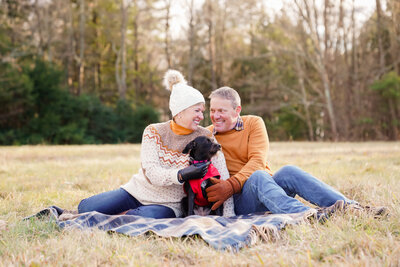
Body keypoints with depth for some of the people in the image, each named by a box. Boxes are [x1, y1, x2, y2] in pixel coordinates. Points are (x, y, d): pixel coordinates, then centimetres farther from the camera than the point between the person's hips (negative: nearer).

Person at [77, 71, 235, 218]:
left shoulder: (204, 137, -3)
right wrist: (181, 175, -35)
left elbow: (223, 176, -9)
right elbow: (151, 172, -15)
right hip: (137, 192, 2)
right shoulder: (154, 132, -2)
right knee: (86, 207, -17)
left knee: (147, 217, -37)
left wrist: (228, 215, -21)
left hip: (168, 204, -1)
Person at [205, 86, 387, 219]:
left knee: (288, 172, -28)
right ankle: (308, 215, -58)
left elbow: (257, 161, -8)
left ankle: (350, 206, -35)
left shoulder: (253, 123, 6)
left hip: (268, 187, 2)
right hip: (238, 201, -2)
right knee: (257, 177, -33)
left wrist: (232, 184, -24)